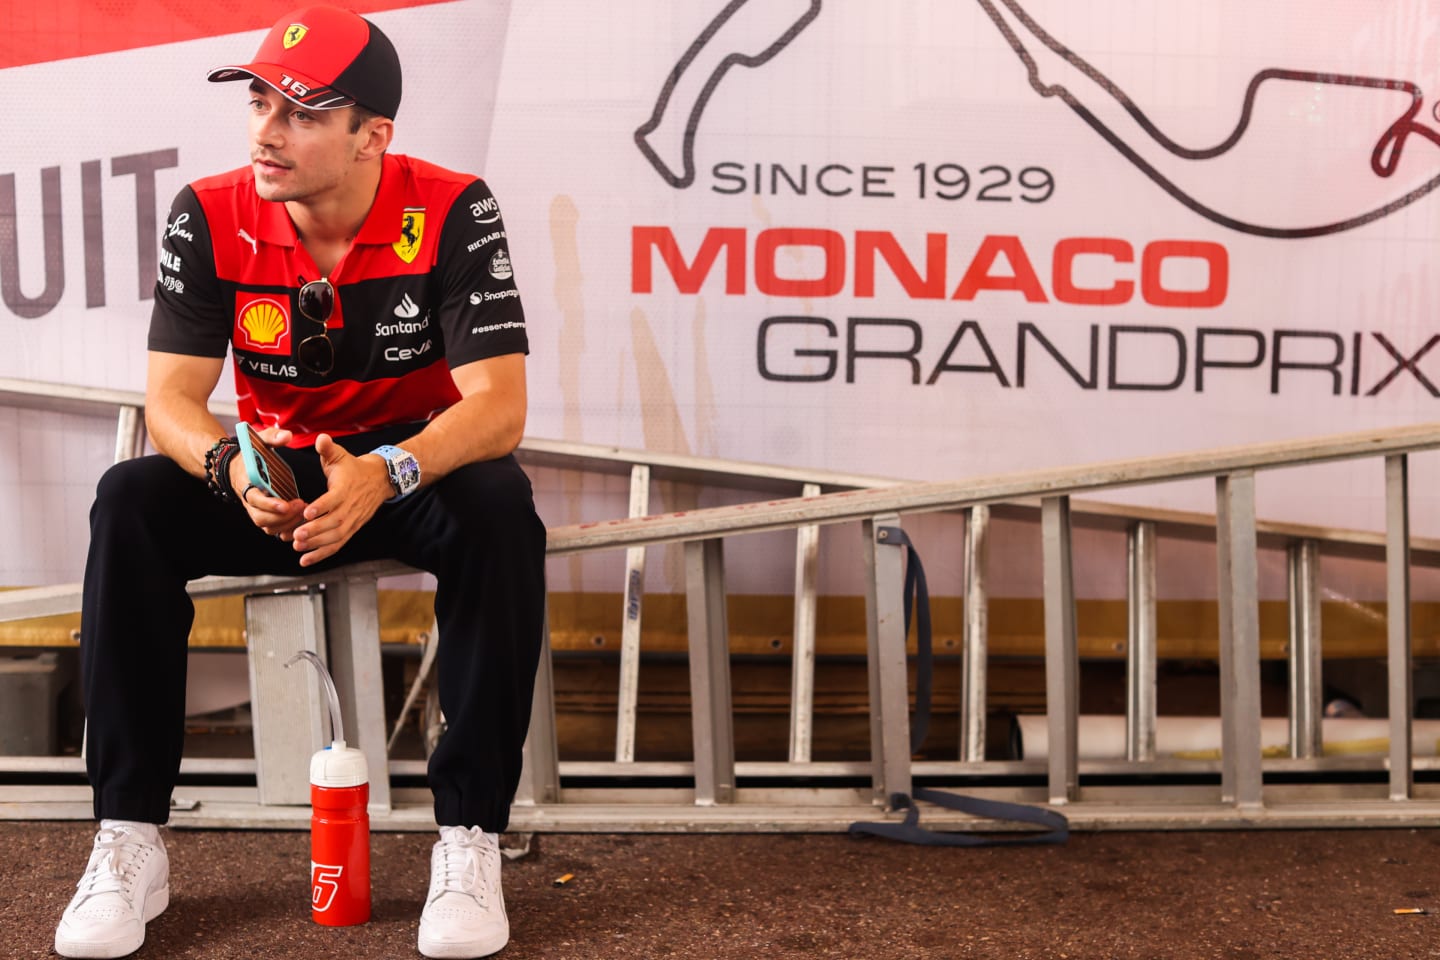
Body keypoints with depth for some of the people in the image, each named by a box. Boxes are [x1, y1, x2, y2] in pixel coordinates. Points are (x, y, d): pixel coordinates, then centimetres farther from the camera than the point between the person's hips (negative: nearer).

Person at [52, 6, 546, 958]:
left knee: (500, 507, -34)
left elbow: (499, 402, -24)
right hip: (276, 473, 3)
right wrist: (229, 465, -35)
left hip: (419, 466, -2)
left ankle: (471, 837, -24)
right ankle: (131, 841, -14)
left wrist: (386, 475, -43)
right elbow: (171, 395, -12)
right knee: (130, 502, -23)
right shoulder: (212, 217, -10)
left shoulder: (452, 212, -18)